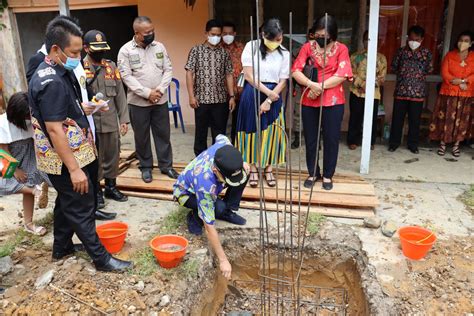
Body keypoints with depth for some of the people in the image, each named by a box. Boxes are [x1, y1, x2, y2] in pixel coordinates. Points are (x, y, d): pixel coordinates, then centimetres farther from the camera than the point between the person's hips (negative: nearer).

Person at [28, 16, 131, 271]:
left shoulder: (60, 72, 7)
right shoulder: (50, 82, -25)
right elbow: (54, 130, -27)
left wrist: (86, 106, 8)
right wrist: (74, 169, -25)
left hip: (69, 155, 10)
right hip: (64, 160, -10)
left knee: (67, 202, 22)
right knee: (81, 208, 1)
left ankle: (61, 247, 40)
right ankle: (101, 258, 15)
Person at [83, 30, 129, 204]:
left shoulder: (111, 66, 8)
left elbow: (120, 94, 7)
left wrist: (124, 119, 3)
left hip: (111, 121, 4)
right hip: (90, 123, -4)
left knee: (112, 156, 13)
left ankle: (111, 187, 30)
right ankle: (96, 190, 24)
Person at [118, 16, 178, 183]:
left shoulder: (159, 47, 4)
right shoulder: (126, 50, -6)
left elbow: (168, 70, 2)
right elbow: (126, 76, -12)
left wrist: (160, 89, -12)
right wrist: (147, 93, -18)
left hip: (160, 100, 3)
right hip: (138, 102, -2)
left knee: (163, 134, 9)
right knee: (142, 137, 9)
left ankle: (166, 165, 22)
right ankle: (146, 167, 24)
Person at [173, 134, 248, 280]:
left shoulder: (223, 147, -32)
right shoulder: (206, 185, -45)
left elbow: (220, 137, -4)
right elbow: (209, 226, -38)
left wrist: (240, 165, -14)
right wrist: (223, 260, -34)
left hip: (211, 186, 6)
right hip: (186, 192, -6)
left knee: (246, 170, -15)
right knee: (218, 208, -36)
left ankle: (228, 211, 0)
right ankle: (195, 217, -4)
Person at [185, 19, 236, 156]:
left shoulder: (224, 53, 7)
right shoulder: (196, 50, 0)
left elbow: (229, 75, 8)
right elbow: (189, 73, -3)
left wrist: (232, 96, 2)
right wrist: (191, 96, -9)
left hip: (221, 99, 2)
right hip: (201, 99, -2)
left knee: (219, 132, 8)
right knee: (201, 132, 8)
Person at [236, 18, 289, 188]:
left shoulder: (284, 53, 0)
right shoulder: (252, 46, -6)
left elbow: (283, 81, -1)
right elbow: (249, 75, -10)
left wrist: (269, 100, -12)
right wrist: (267, 92, -15)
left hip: (274, 96, 2)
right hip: (252, 94, -1)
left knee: (270, 132, 7)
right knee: (252, 130, 5)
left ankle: (268, 168, 21)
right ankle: (253, 168, 18)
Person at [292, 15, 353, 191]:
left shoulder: (341, 49, 0)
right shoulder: (308, 47, 4)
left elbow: (342, 75, -10)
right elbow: (296, 71, -6)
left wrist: (321, 87, -16)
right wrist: (312, 84, -21)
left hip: (333, 102, -1)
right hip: (309, 101, 2)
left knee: (331, 139, 5)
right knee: (310, 139, 9)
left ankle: (328, 175, 20)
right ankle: (313, 173, 24)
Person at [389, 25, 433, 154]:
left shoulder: (426, 52, 3)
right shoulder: (401, 50, 3)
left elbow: (429, 70, 1)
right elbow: (394, 67, 6)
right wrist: (402, 74, 4)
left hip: (417, 92, 0)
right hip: (401, 90, 0)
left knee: (415, 119, 6)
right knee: (397, 118, 5)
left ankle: (412, 144, 19)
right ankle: (394, 142, 17)